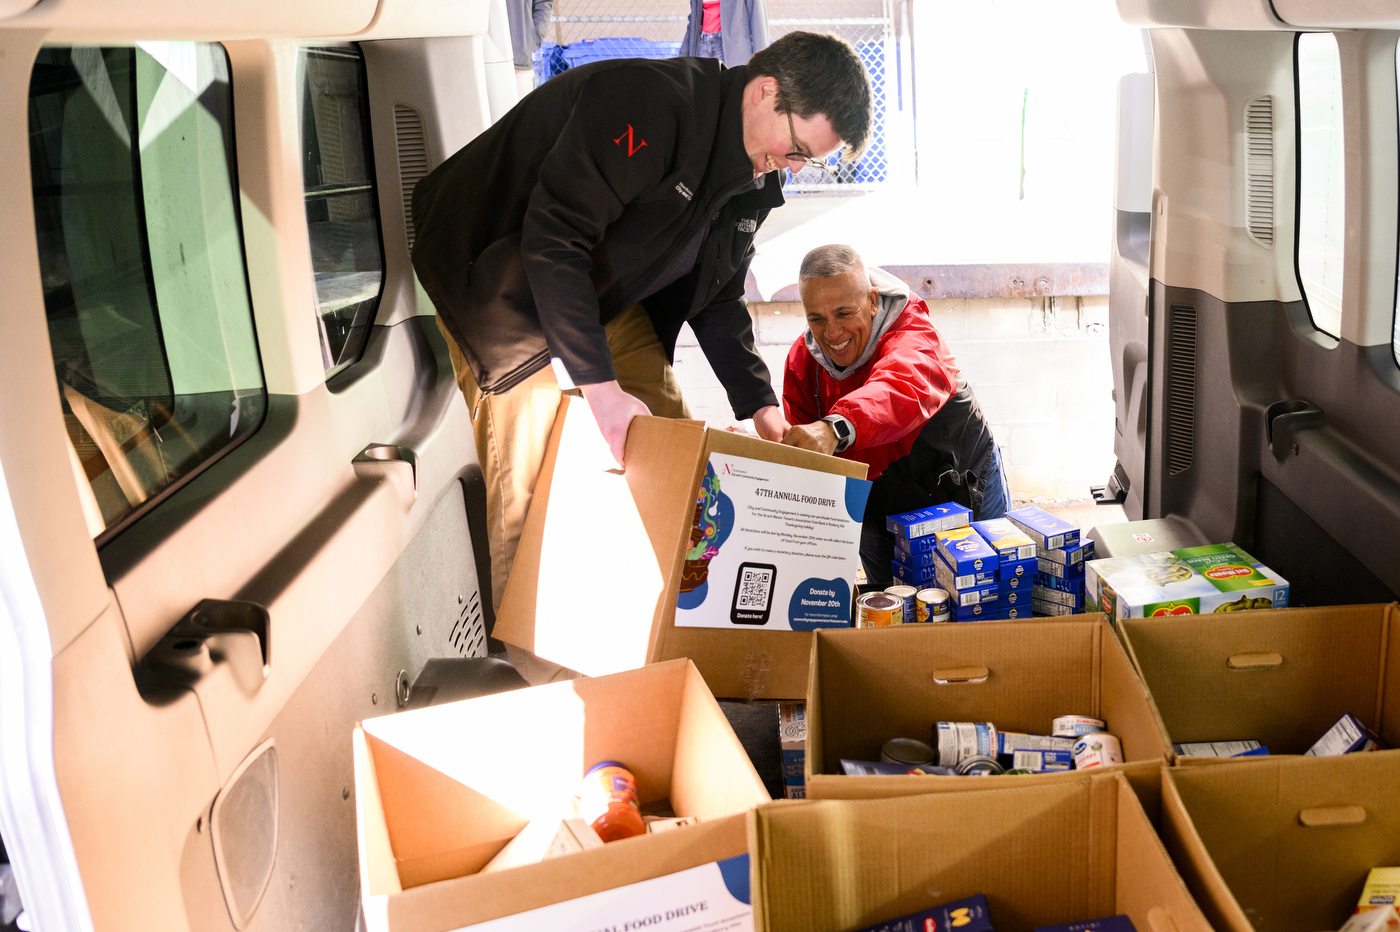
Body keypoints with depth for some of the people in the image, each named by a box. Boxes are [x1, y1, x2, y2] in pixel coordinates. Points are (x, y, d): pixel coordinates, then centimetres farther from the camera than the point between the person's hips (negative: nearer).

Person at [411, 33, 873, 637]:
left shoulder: (756, 179, -2)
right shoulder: (648, 102, -31)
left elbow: (717, 295, 7)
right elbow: (553, 240, -35)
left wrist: (758, 404, -3)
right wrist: (601, 385, -37)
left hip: (605, 292, 9)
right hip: (504, 284, -8)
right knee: (534, 478, -14)